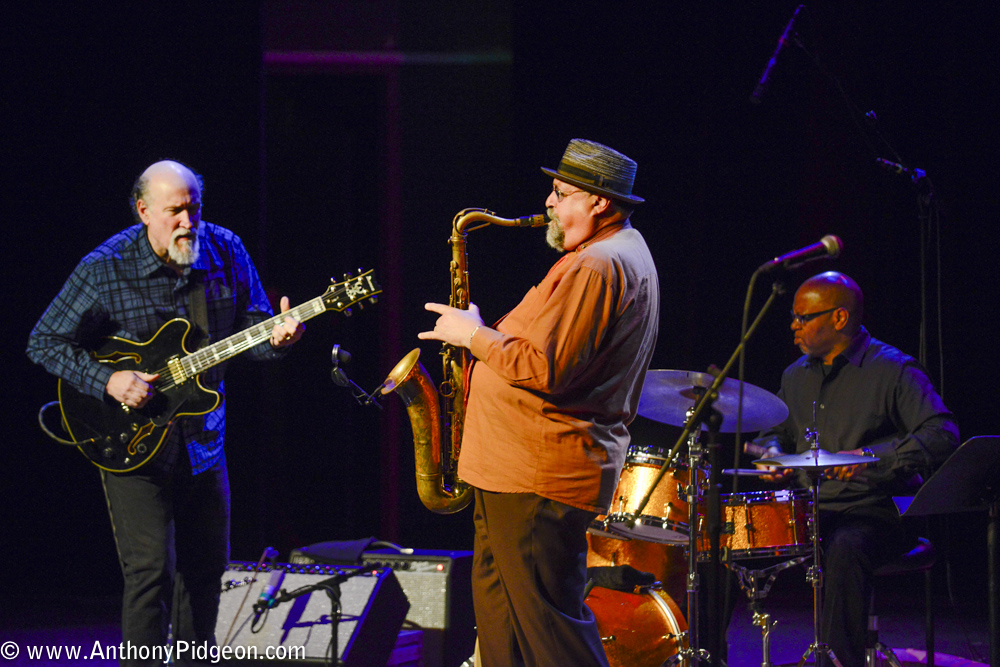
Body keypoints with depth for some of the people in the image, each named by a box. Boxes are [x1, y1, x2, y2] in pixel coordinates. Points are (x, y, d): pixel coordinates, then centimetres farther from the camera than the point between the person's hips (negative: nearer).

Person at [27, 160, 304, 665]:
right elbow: (44, 343, -9)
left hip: (202, 437, 5)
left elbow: (252, 328, 4)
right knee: (152, 569, -12)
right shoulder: (104, 270, -15)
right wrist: (107, 381, -21)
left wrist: (276, 338, -20)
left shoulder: (226, 253, -3)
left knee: (206, 563, 14)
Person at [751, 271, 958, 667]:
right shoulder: (796, 376, 17)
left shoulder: (893, 371, -5)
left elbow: (943, 436, -16)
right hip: (804, 511, 6)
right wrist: (774, 455, 6)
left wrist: (874, 458, -28)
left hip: (872, 512, -6)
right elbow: (774, 432, 32)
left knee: (845, 551, -39)